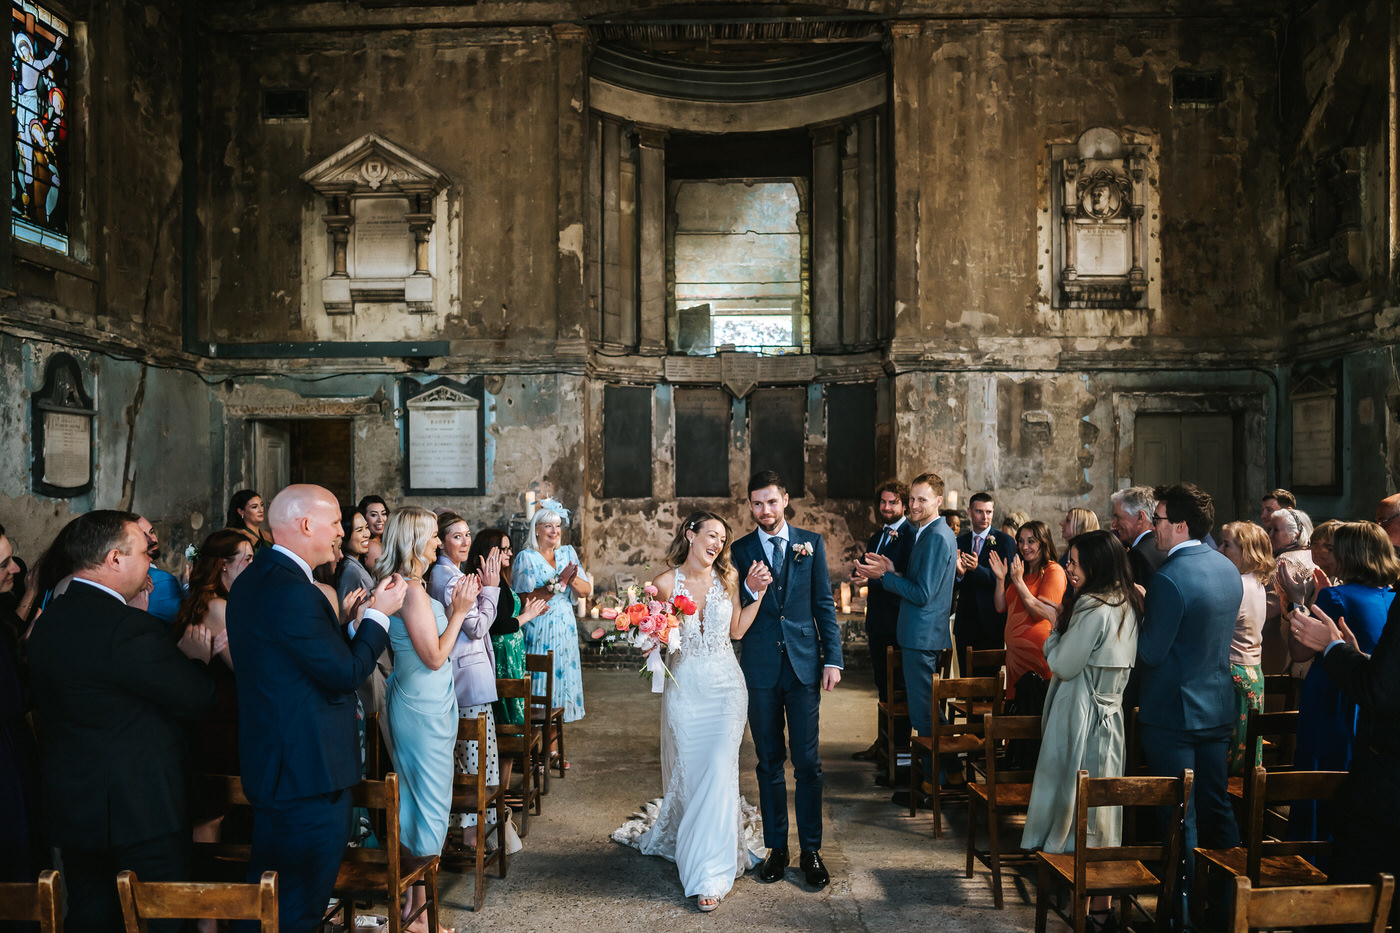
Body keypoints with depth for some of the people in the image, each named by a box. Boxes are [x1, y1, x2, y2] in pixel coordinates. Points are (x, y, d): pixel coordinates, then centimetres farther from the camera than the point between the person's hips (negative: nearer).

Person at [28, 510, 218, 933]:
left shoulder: (49, 620, 4)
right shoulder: (130, 627, -24)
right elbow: (197, 699, -20)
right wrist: (197, 659, 2)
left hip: (70, 805, 8)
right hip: (141, 810, -8)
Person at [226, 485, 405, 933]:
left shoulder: (251, 580, 9)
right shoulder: (293, 591, -24)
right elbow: (346, 674, -20)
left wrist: (354, 621, 7)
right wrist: (378, 614, -8)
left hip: (271, 762, 11)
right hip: (310, 770, -11)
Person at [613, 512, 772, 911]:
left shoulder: (727, 578, 3)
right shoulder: (665, 583, -4)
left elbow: (736, 630, 12)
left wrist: (756, 593, 3)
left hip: (725, 686, 1)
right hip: (684, 687, -1)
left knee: (718, 771, -5)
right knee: (688, 773, 5)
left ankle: (709, 872, 4)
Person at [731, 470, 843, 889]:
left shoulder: (811, 543, 4)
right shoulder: (740, 550, 4)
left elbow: (824, 604, 5)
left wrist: (833, 658, -1)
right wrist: (751, 590, -20)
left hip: (804, 665, 0)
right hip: (760, 668, 1)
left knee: (808, 762, 3)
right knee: (769, 762, 10)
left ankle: (811, 850, 15)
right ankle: (776, 847, 22)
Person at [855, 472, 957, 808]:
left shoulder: (937, 538, -18)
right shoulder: (931, 534, 15)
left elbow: (923, 594, -21)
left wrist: (885, 575, -13)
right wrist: (891, 571, 1)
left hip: (923, 637, -11)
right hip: (924, 634, 11)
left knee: (924, 714, -2)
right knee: (928, 711, 19)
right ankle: (936, 774, 29)